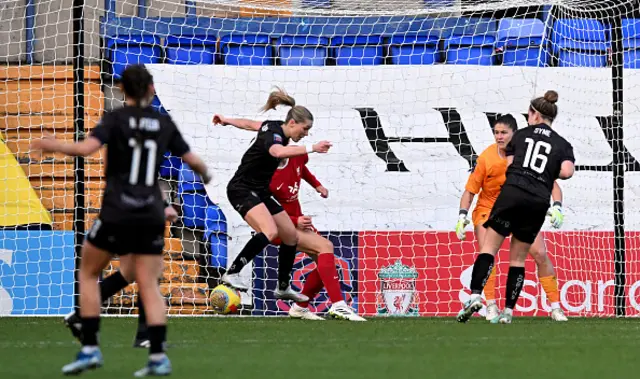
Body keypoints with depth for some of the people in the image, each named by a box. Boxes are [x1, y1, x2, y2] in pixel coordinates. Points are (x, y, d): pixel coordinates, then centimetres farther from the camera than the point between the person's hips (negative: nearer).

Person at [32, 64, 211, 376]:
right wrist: (205, 174, 36)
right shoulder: (164, 123, 7)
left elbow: (87, 148, -19)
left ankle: (90, 348, 6)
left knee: (88, 272, 14)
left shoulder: (116, 119, -4)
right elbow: (193, 161, 14)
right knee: (149, 285, 5)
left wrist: (53, 146, -4)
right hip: (151, 213, 3)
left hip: (117, 213, -3)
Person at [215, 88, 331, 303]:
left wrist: (227, 121, 40)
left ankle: (283, 288, 27)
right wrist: (312, 148, -58)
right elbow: (278, 152, -50)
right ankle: (231, 274, -32)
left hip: (260, 192, 10)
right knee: (269, 231, -33)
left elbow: (251, 124, 23)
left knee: (291, 236, 10)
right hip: (242, 190, -10)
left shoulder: (276, 128, 5)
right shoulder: (273, 136, -25)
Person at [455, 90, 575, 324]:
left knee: (489, 248, -1)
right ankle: (508, 311, 7)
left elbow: (508, 165, 7)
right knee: (518, 259, 11)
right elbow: (566, 171, -5)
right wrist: (551, 172, 17)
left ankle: (475, 296, -20)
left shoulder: (521, 135, 13)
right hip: (538, 202, 2)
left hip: (512, 193, -2)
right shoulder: (562, 144, 12)